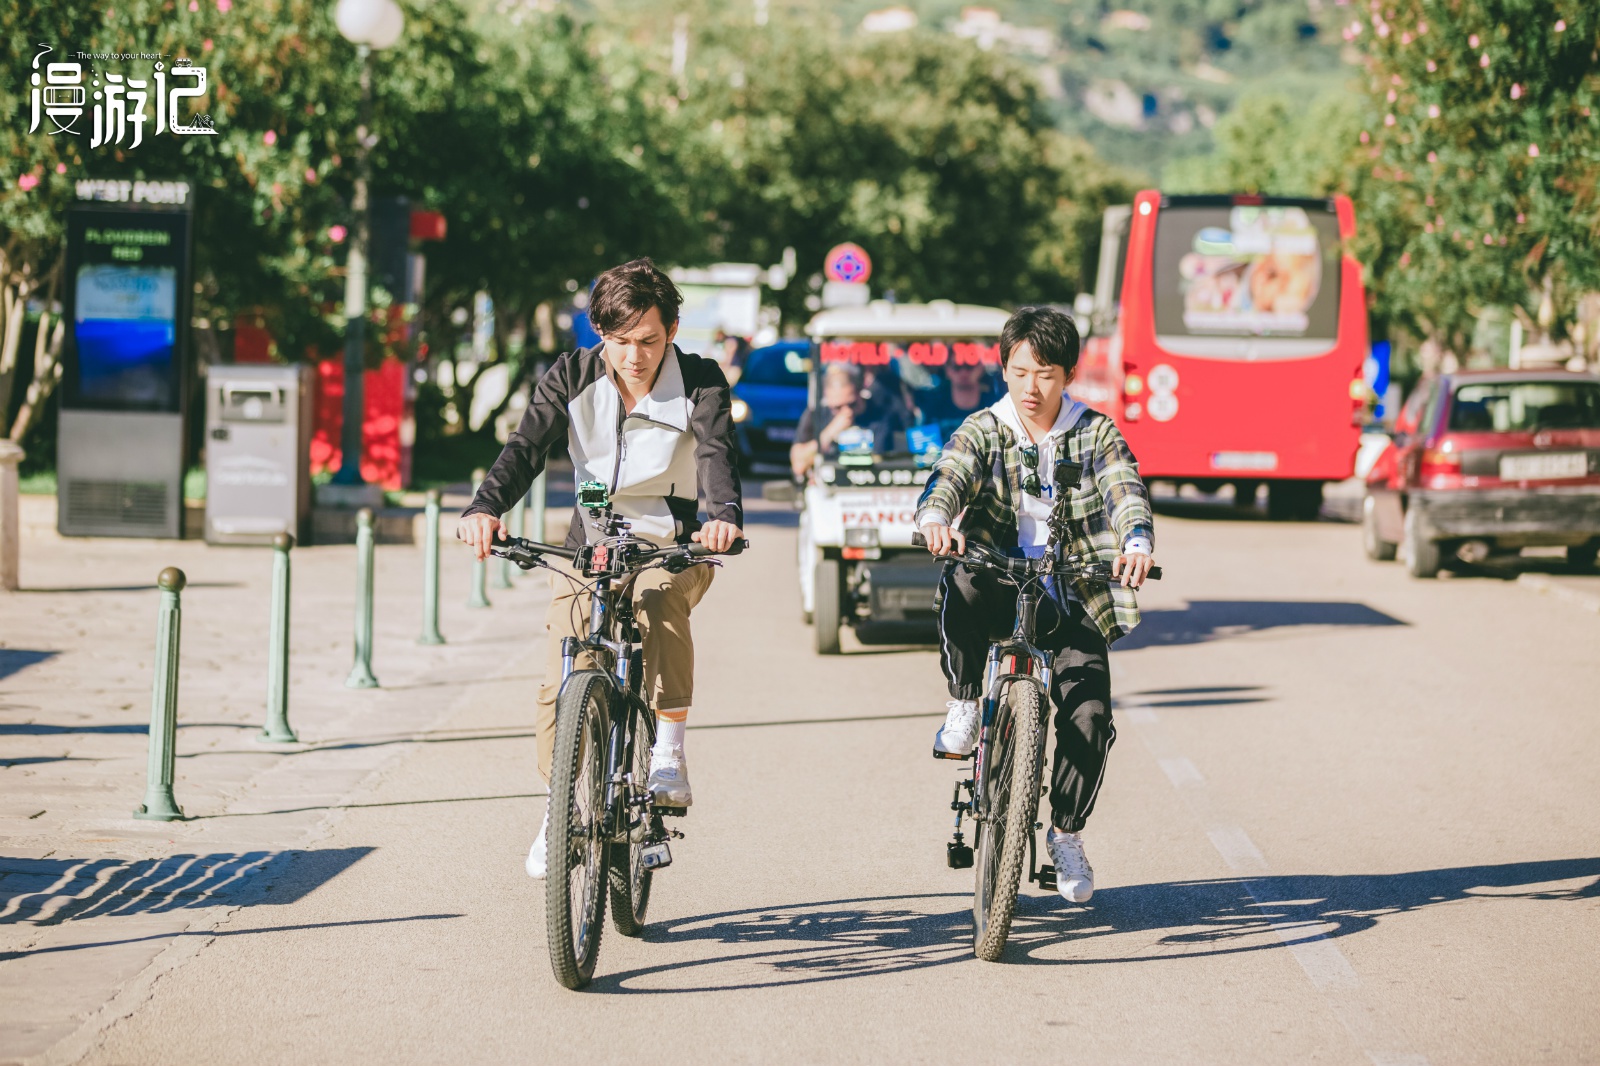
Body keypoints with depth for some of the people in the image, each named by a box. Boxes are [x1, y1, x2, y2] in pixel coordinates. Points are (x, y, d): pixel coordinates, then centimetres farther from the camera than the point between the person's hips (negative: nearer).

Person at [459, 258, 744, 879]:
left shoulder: (699, 382, -12)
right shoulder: (572, 377, -8)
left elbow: (717, 452, -28)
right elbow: (527, 447, -19)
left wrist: (725, 514, -50)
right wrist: (486, 507, -39)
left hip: (672, 546, -2)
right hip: (591, 544, 2)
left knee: (659, 602, -37)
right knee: (559, 687, -7)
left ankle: (669, 757, -30)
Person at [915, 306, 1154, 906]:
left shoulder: (1095, 434, 4)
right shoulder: (983, 431, 3)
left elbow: (1125, 490, -13)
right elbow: (950, 474, -17)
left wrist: (1136, 542, -36)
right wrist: (936, 518, -42)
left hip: (1070, 601, 1)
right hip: (1002, 591, -1)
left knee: (1089, 715, -15)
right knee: (963, 584, -37)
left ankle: (1066, 833, 11)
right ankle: (964, 705, -14)